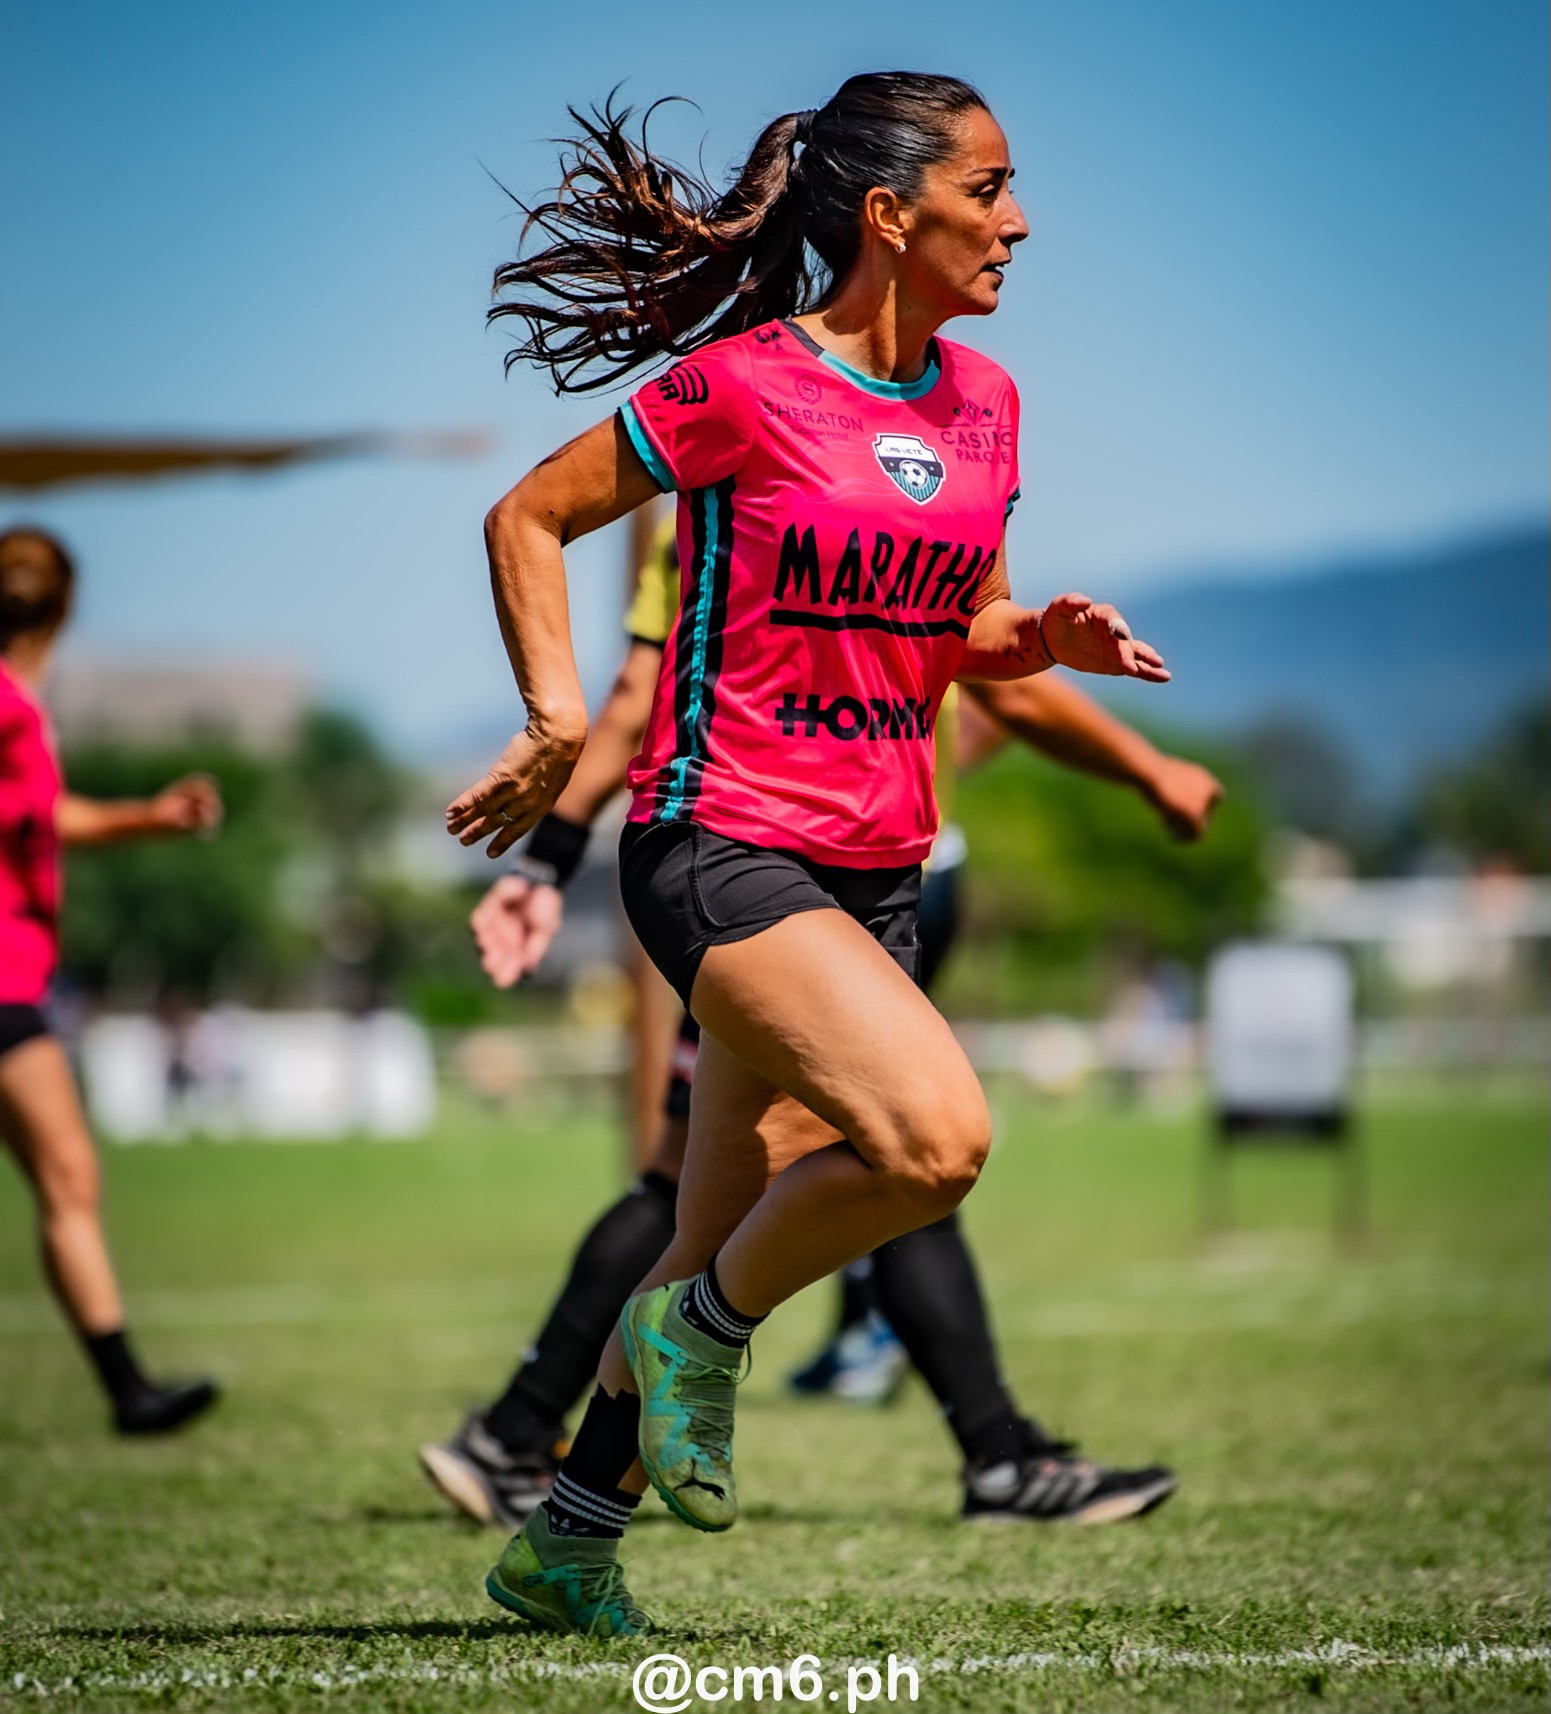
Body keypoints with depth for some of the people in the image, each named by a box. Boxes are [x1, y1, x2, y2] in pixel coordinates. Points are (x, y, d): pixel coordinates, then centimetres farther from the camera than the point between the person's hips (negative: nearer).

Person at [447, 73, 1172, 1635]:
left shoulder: (984, 404, 9)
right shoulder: (742, 386, -11)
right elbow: (526, 520, -1)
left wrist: (1051, 634, 0)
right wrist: (558, 720, -11)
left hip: (875, 871, 7)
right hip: (719, 847, -7)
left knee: (726, 1252, 11)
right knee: (936, 1136, -26)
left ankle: (565, 1549, 28)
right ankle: (702, 1330, -1)